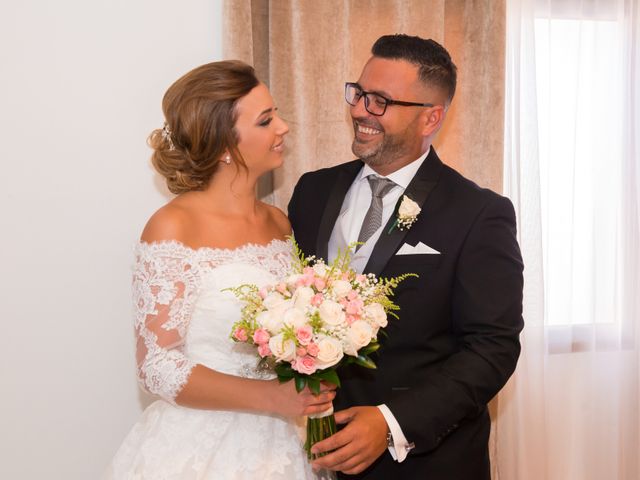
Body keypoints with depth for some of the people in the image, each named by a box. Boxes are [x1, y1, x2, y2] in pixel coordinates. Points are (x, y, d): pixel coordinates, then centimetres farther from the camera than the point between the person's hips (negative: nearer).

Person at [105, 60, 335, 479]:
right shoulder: (173, 228, -15)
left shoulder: (281, 224, 2)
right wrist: (272, 397, -23)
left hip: (278, 443, 6)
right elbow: (158, 367, -15)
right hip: (201, 446, -5)